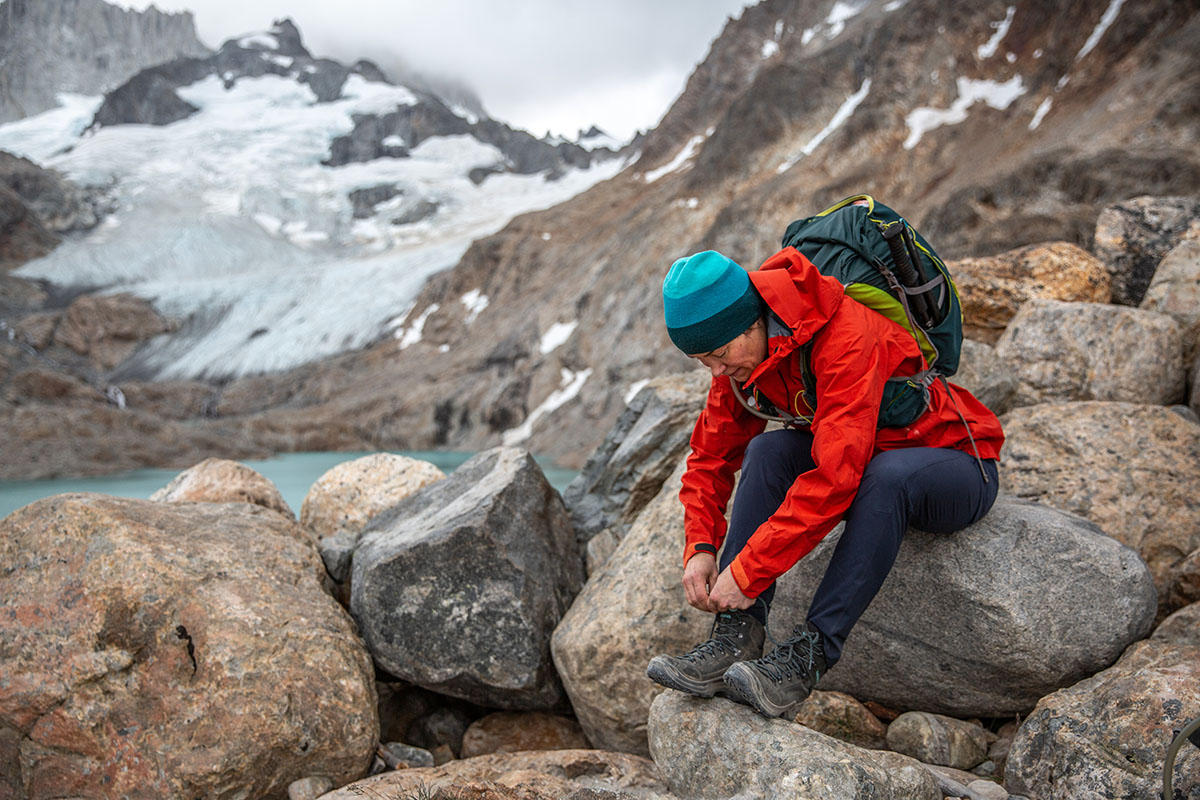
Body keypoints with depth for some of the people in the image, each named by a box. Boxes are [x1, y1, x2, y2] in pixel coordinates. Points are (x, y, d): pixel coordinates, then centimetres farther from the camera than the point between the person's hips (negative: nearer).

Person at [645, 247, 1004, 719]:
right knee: (768, 450, -21)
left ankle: (803, 661, -36)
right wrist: (700, 547, -15)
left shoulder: (846, 337, -33)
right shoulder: (741, 357, -8)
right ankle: (735, 639, -25)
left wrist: (749, 571, -36)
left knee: (890, 473, -39)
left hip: (961, 467, -6)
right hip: (863, 463, 6)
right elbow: (710, 458, 0)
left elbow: (836, 477, -39)